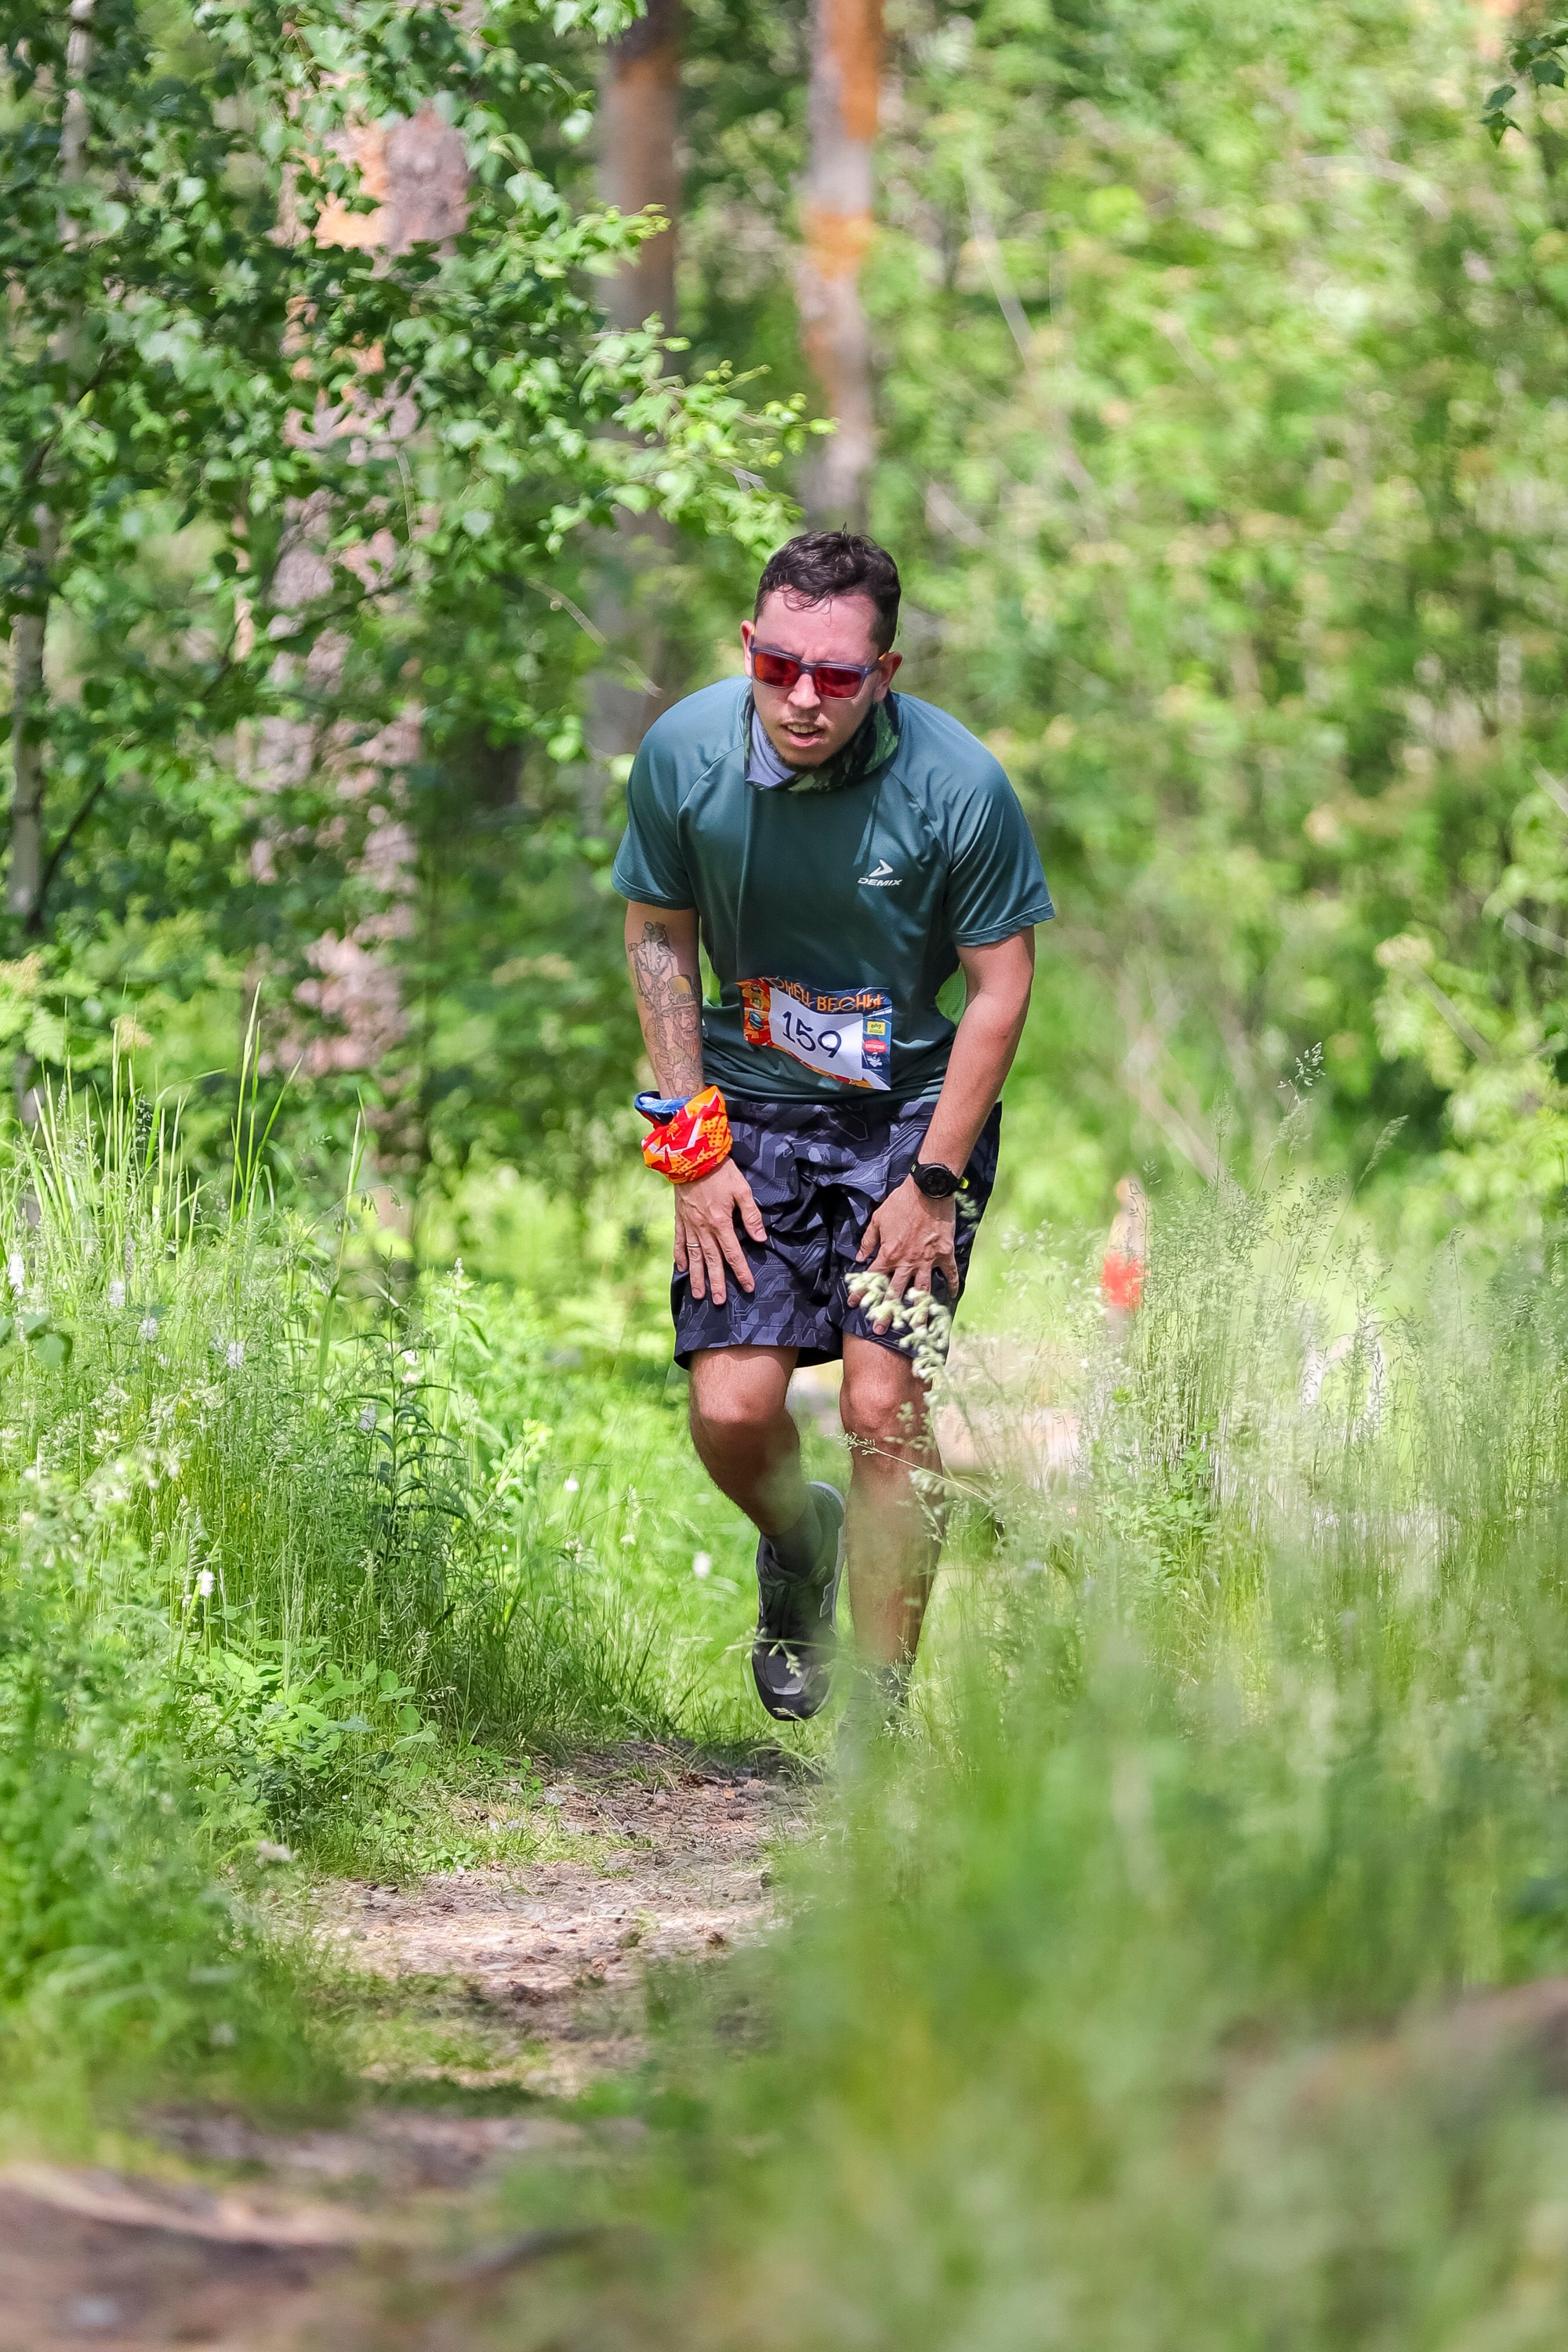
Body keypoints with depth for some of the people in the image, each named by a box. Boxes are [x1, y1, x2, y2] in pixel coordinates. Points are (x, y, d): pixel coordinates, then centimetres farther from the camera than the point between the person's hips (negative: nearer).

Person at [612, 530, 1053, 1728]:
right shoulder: (685, 752, -13)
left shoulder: (957, 786, -20)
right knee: (733, 1411, -10)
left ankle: (881, 1708, -1)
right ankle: (799, 1540, 27)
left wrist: (933, 1181, -13)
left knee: (884, 1403, -14)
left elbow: (1000, 987, -10)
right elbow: (659, 937, 1)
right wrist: (693, 1147, -2)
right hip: (750, 1102, 2)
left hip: (915, 1103, -2)